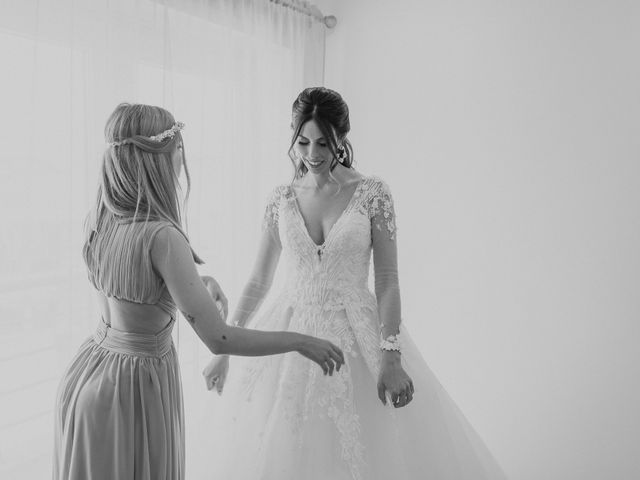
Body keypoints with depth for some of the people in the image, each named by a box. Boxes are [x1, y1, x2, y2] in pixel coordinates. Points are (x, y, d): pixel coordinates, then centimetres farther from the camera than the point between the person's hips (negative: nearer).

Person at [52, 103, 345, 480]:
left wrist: (201, 282, 3)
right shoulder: (161, 236, -28)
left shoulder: (100, 218, -4)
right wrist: (301, 341, -16)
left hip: (88, 375, 7)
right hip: (137, 385, -7)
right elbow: (217, 339, -27)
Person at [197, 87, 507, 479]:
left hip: (356, 336, -2)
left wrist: (391, 357, -16)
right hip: (290, 337, 3)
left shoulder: (372, 193, -6)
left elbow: (387, 279, -8)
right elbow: (258, 283, 6)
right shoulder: (282, 200, 2)